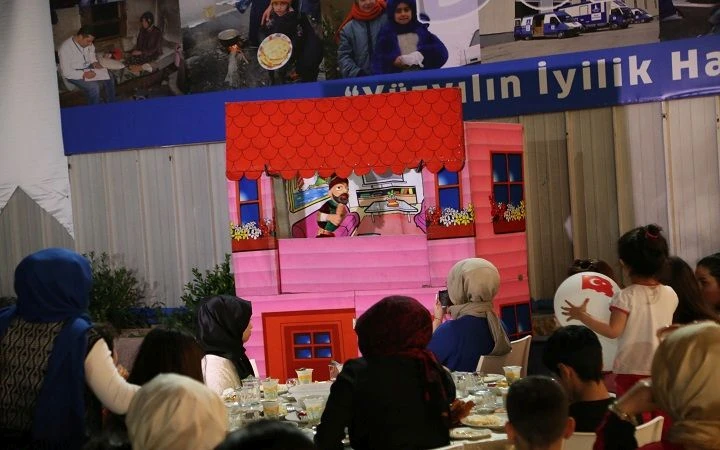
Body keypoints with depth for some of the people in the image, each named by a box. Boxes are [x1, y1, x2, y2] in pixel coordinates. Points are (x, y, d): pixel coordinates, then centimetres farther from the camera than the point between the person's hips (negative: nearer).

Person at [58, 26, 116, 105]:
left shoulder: (87, 43, -6)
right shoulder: (65, 48, -26)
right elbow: (66, 72, -25)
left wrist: (95, 62, -1)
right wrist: (83, 74, -34)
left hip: (88, 68, 7)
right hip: (74, 74, -7)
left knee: (109, 77, -10)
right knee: (94, 87, -29)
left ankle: (111, 104, 4)